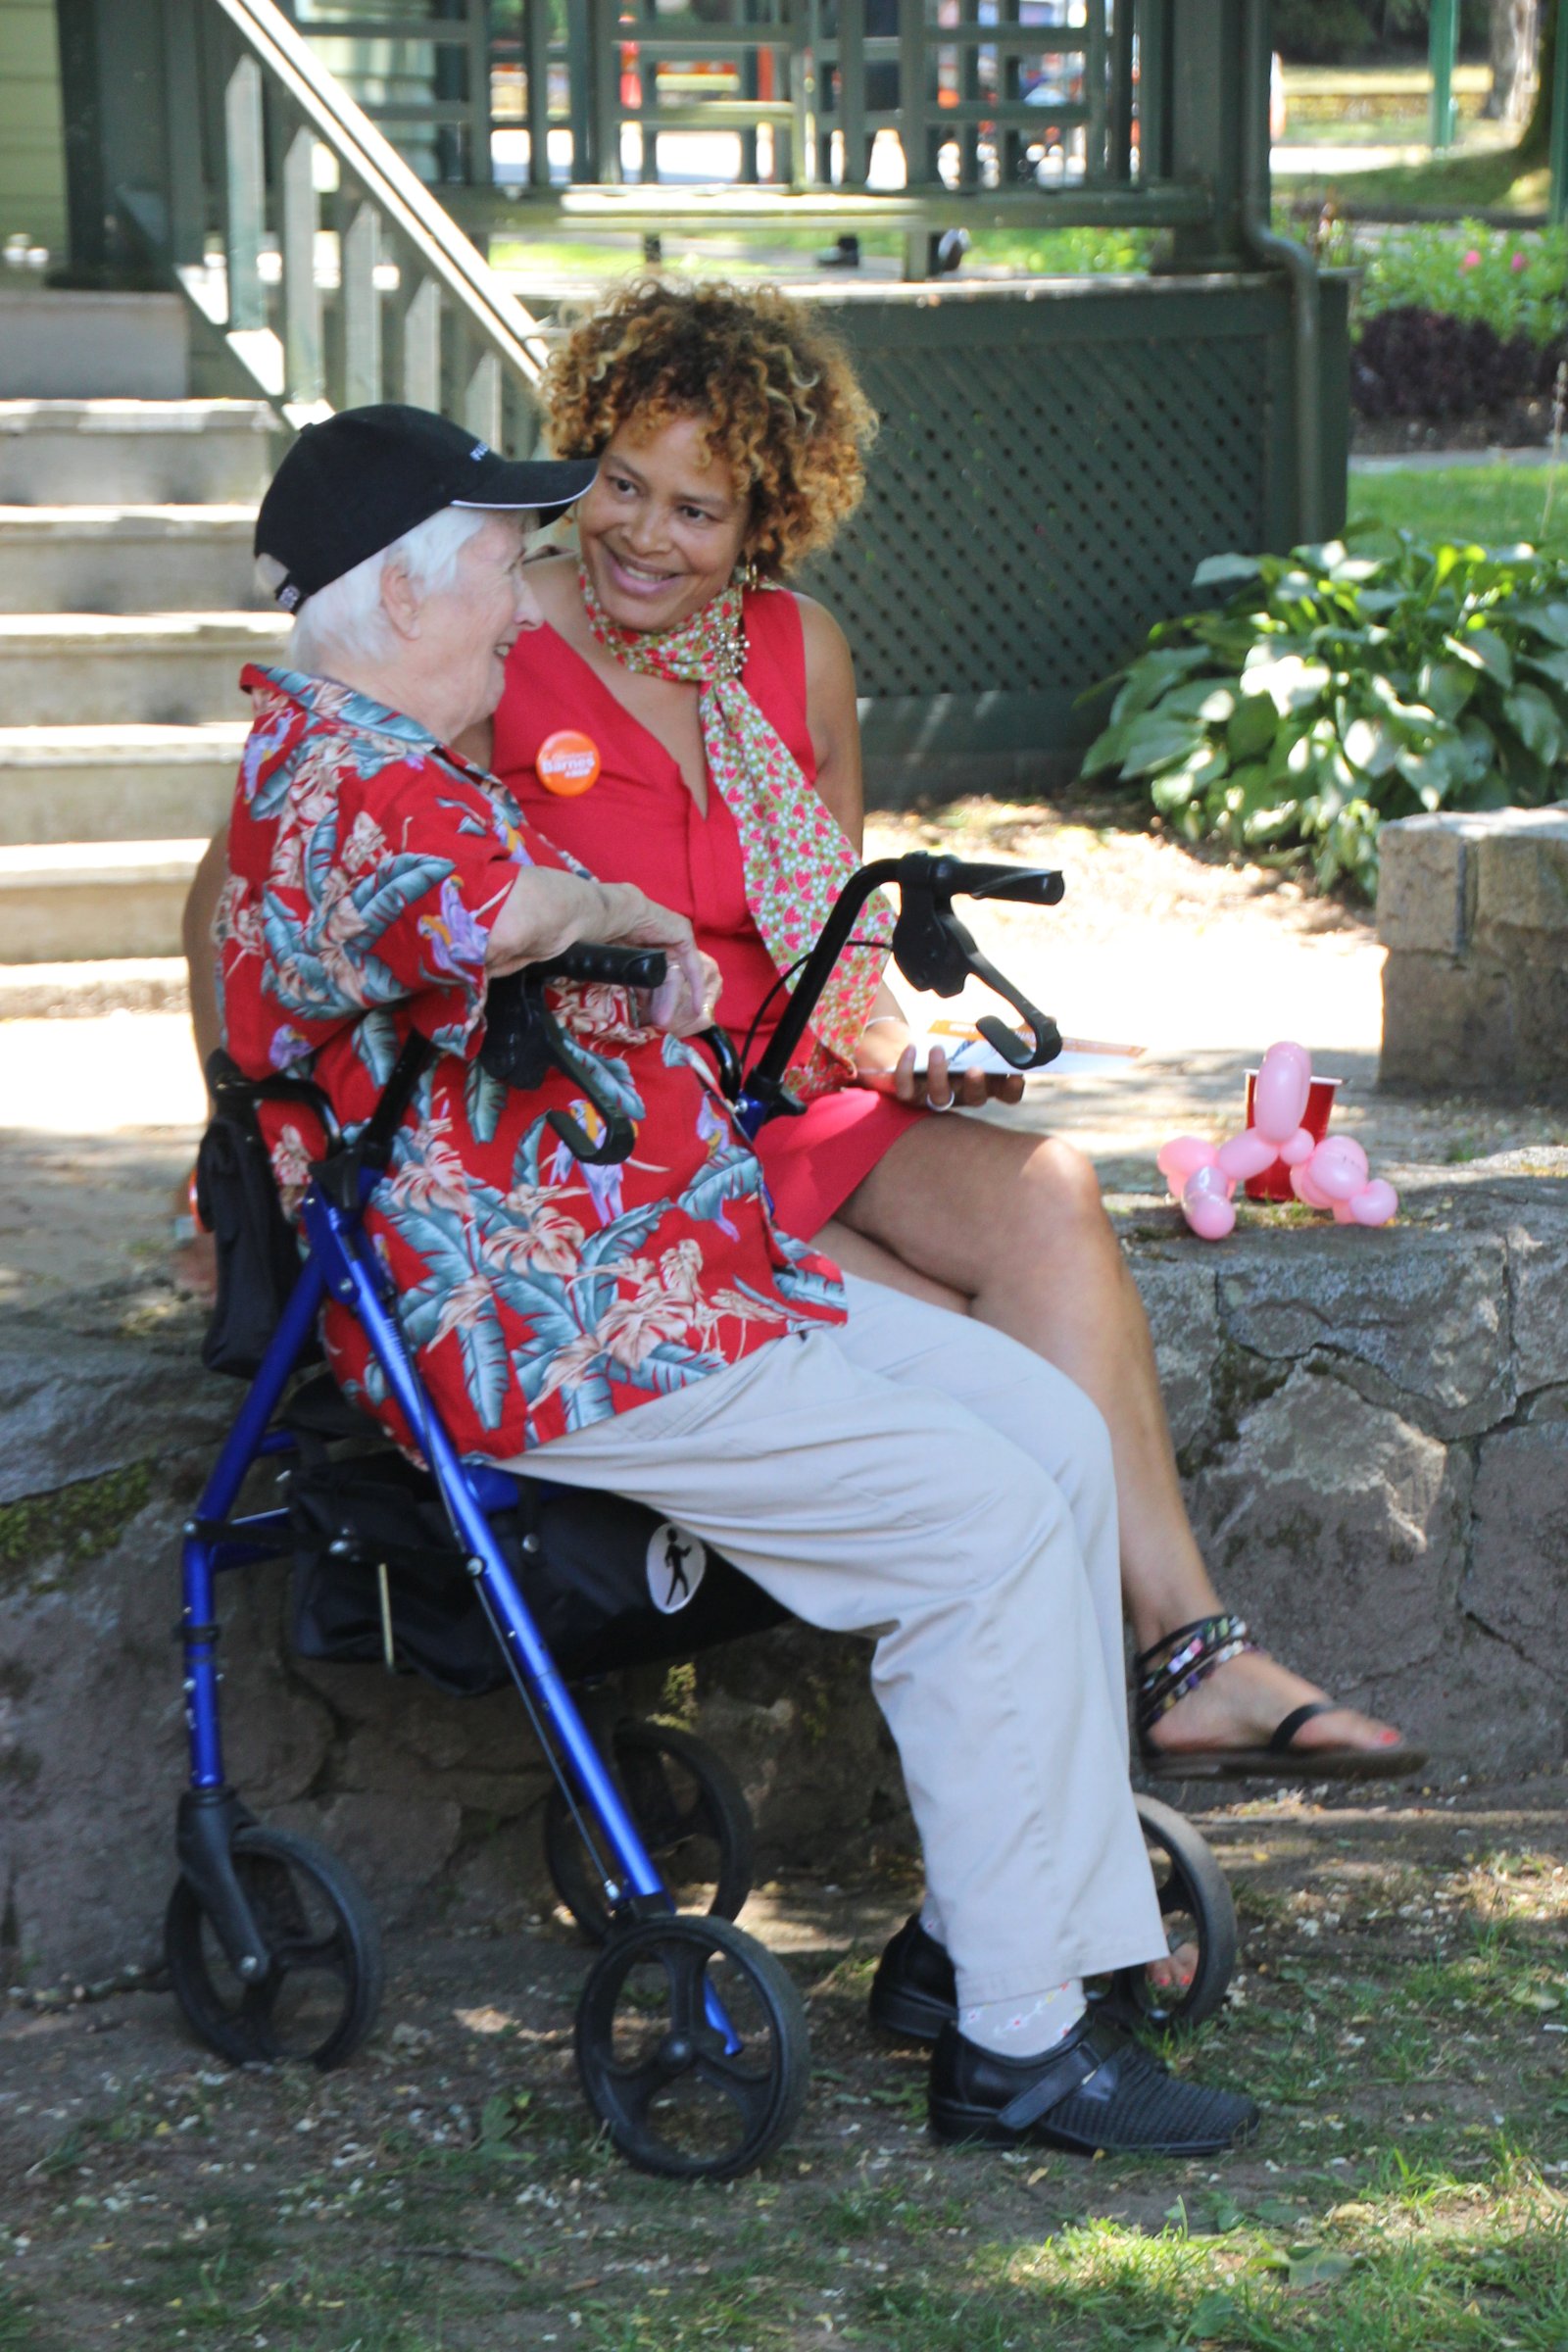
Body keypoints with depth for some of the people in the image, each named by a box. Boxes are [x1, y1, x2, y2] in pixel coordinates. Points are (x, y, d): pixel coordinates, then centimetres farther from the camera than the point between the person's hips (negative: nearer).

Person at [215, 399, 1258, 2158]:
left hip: (684, 1277, 11)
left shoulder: (364, 761, 19)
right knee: (988, 1522, -17)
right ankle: (1013, 2044, -12)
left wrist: (651, 965, 23)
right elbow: (481, 911, -41)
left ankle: (981, 1930, 8)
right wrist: (617, 904, -20)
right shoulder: (338, 780, -17)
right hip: (556, 1349, -11)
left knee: (1053, 1430, 5)